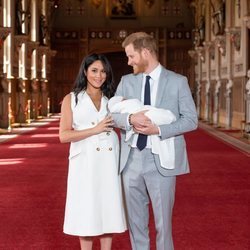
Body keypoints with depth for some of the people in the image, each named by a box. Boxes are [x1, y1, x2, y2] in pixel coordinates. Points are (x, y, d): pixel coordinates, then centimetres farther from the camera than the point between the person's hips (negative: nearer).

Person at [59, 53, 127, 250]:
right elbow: (64, 135, -6)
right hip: (85, 161, -3)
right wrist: (95, 129, -12)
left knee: (108, 208, 6)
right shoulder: (71, 99, 4)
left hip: (109, 160, 3)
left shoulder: (112, 99, 13)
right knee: (86, 210, 2)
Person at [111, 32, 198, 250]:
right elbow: (113, 114, 4)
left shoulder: (178, 82, -1)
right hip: (131, 159, 4)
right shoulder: (126, 81, 9)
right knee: (135, 220, 12)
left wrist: (158, 130, -17)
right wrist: (130, 118, -19)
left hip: (161, 160, -3)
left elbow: (191, 120, -4)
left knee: (163, 220, 4)